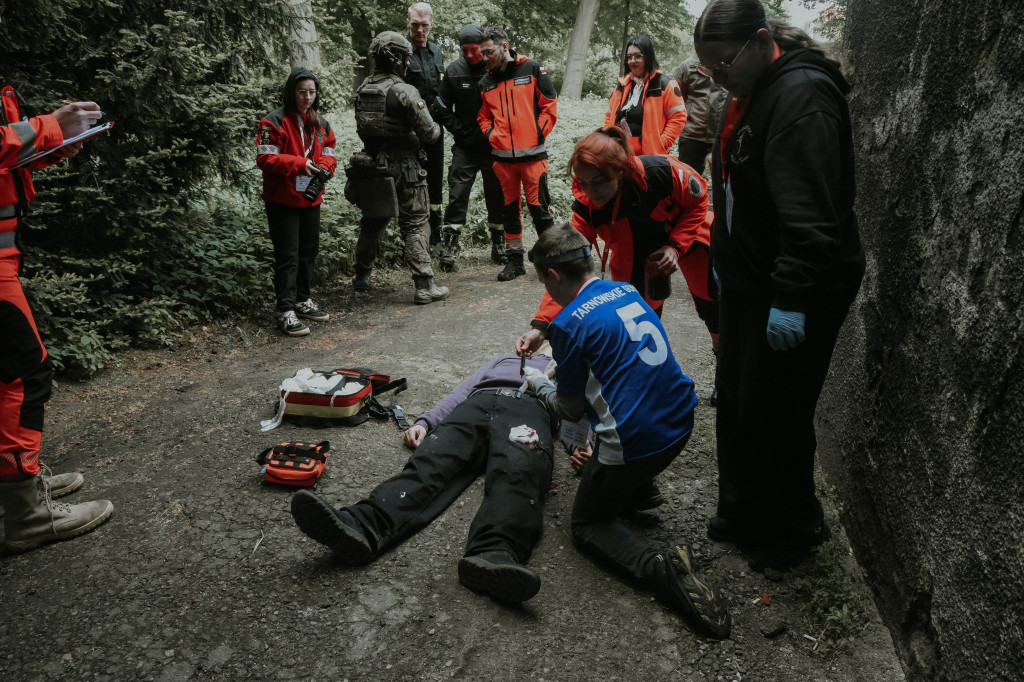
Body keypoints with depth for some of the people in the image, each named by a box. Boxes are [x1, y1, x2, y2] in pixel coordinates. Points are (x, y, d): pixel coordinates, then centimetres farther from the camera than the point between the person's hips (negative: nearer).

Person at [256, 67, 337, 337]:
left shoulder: (320, 123, 10)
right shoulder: (274, 122, -11)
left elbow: (329, 153, 13)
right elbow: (265, 158, -16)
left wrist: (325, 166, -11)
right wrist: (298, 164, -27)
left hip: (311, 199, 7)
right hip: (282, 200, -7)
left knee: (309, 251, 16)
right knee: (288, 255, -6)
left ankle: (302, 299, 31)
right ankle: (286, 310, -1)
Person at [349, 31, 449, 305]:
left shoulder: (363, 89, 5)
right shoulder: (405, 92, -15)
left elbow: (363, 128, 13)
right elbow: (428, 132, -13)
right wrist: (436, 128, 8)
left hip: (370, 166, 6)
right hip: (402, 168, -6)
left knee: (372, 223, 20)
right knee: (415, 226, 0)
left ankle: (362, 276, 33)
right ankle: (424, 287, -1)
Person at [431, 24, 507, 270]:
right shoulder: (454, 71, 1)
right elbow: (442, 108, 5)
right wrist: (463, 131, -3)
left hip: (494, 146, 0)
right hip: (465, 146, 1)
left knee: (497, 195, 9)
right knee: (457, 195, -4)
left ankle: (499, 244, 22)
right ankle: (449, 245, 2)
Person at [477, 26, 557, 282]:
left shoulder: (532, 70, -1)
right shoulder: (486, 82, 11)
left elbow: (550, 105, -1)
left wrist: (538, 134, -6)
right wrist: (491, 134, 2)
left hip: (532, 154, -4)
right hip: (502, 156, 4)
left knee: (538, 206, -3)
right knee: (510, 208, 11)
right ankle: (514, 259, 20)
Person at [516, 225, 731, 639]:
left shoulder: (568, 324, -14)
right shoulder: (627, 291, 9)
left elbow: (571, 410, -3)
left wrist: (538, 385, 17)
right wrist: (541, 338, 36)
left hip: (633, 441, -8)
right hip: (679, 423, 9)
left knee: (586, 526, 12)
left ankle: (658, 568, -14)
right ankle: (641, 487, 26)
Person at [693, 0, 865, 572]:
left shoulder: (801, 95, -19)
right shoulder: (752, 95, 14)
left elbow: (809, 212, -27)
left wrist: (793, 297, -28)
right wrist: (722, 260, 21)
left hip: (798, 294, -10)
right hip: (750, 283, 10)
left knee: (773, 414, 0)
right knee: (736, 402, 16)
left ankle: (792, 531, 22)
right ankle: (743, 515, 33)